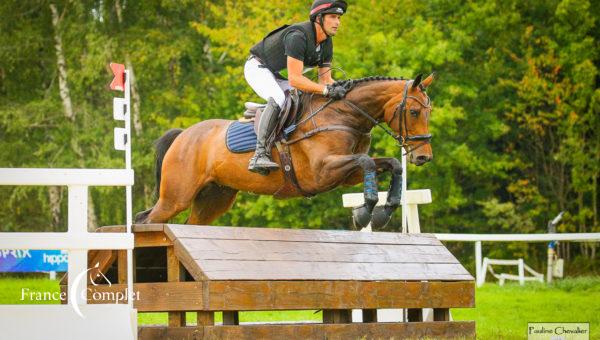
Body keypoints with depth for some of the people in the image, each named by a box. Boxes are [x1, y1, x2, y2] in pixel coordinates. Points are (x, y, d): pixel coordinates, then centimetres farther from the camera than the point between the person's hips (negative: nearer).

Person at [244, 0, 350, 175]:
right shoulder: (298, 37, -31)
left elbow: (325, 79, 0)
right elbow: (295, 80, -37)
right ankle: (259, 155, -40)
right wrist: (327, 90, -41)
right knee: (278, 99, -33)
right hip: (258, 67, -10)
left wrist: (339, 88, -20)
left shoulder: (326, 44, -2)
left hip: (276, 75, 10)